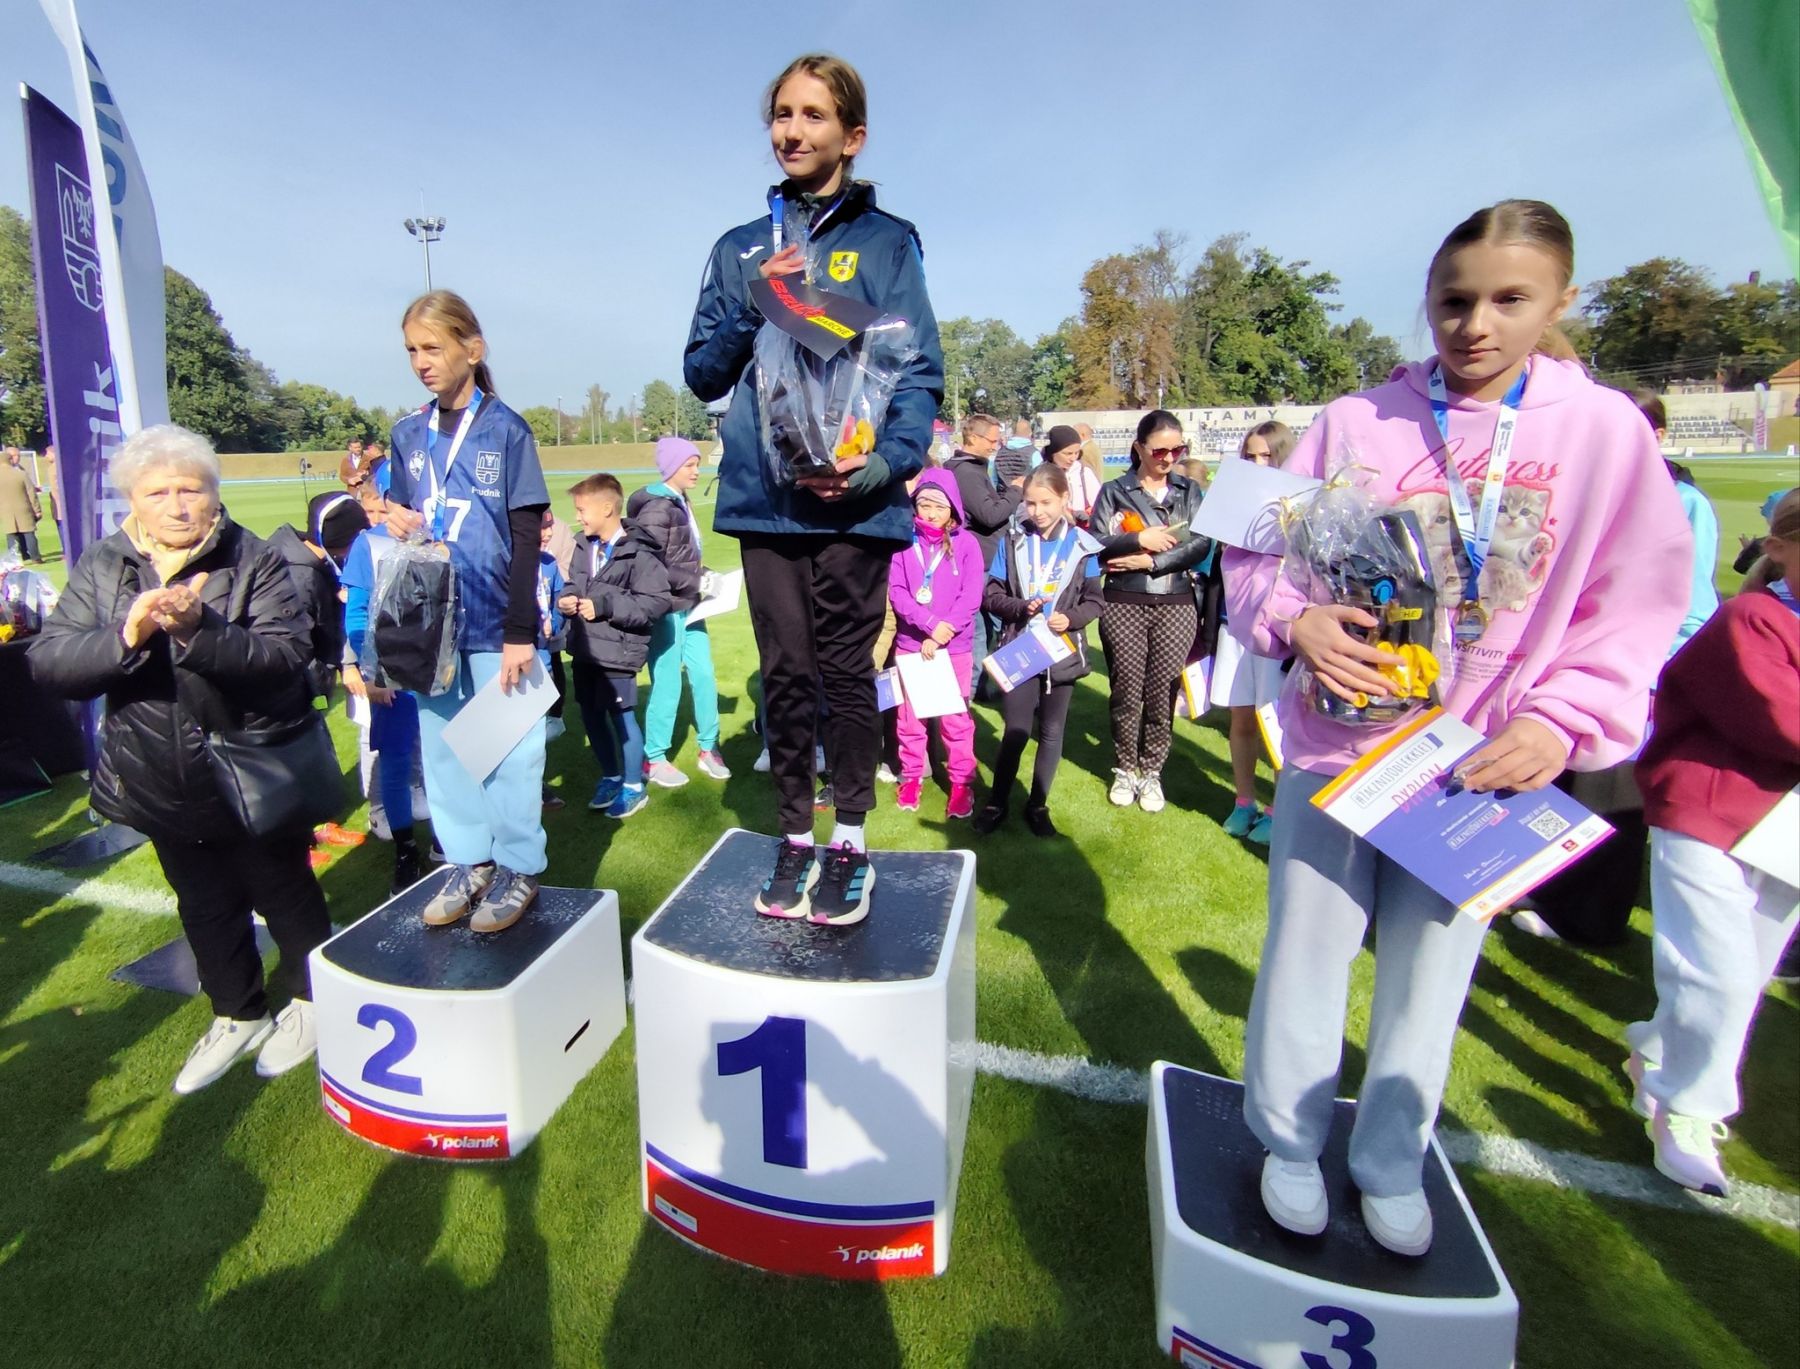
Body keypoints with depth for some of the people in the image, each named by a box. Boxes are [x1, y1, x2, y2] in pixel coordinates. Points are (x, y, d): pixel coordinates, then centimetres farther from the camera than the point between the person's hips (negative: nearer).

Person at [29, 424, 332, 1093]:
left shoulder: (256, 561, -12)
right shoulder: (98, 568, 0)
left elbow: (287, 656, -24)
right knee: (205, 906, 20)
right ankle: (236, 1015, 41)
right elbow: (47, 663, -10)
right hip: (163, 783, 5)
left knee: (284, 893, 14)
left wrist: (199, 631, -37)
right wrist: (126, 634, -27)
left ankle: (309, 999, 36)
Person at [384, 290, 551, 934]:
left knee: (509, 747, 2)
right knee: (442, 744, 11)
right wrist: (395, 521, -6)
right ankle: (469, 862, 26)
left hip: (496, 622, -5)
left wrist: (521, 631, -11)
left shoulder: (506, 429, -3)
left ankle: (518, 867, 17)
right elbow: (399, 515, 20)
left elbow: (526, 536, -7)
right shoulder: (408, 433, 10)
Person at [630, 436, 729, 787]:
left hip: (689, 606, 8)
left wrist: (701, 575, 5)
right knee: (667, 684, 0)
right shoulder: (656, 508, -13)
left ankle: (708, 749, 22)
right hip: (666, 609, -8)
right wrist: (694, 581, -16)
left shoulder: (680, 503, 13)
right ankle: (653, 759, 15)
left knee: (704, 676, 9)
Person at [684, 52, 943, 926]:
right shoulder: (740, 249, 17)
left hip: (851, 498, -3)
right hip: (764, 494, 3)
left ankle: (850, 841, 16)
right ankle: (796, 836, 21)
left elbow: (921, 372, -1)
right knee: (784, 673, 6)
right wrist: (755, 304, -4)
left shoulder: (886, 241, 8)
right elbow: (702, 374, 13)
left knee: (845, 671, 0)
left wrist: (888, 461, -19)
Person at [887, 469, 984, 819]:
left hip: (954, 645, -1)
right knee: (909, 714, 12)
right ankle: (912, 776, 27)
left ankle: (961, 782, 18)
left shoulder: (966, 542, -3)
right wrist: (930, 623, -19)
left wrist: (942, 634, -15)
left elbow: (972, 595, -8)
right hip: (910, 642, 2)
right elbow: (896, 591, -7)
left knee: (955, 716, 5)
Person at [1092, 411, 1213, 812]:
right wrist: (1139, 539, -18)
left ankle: (1152, 771, 17)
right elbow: (1096, 544, -5)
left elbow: (1202, 545, -3)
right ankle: (1124, 768, 19)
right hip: (1123, 605, -1)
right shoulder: (1114, 491, 6)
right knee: (1127, 690, 2)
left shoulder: (1189, 490, 11)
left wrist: (1150, 561, -13)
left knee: (1162, 692, 2)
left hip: (1176, 606, 2)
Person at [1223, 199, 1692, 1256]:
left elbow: (1636, 609, 1)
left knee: (1430, 969, 15)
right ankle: (1290, 1142, 35)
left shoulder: (1606, 431, -2)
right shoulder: (1357, 422, -4)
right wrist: (1295, 617, -21)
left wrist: (1562, 722, -13)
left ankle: (1392, 1166, 39)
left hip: (1485, 766, 1)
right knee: (1307, 951, 10)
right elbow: (1254, 554, -1)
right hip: (1336, 741, 0)